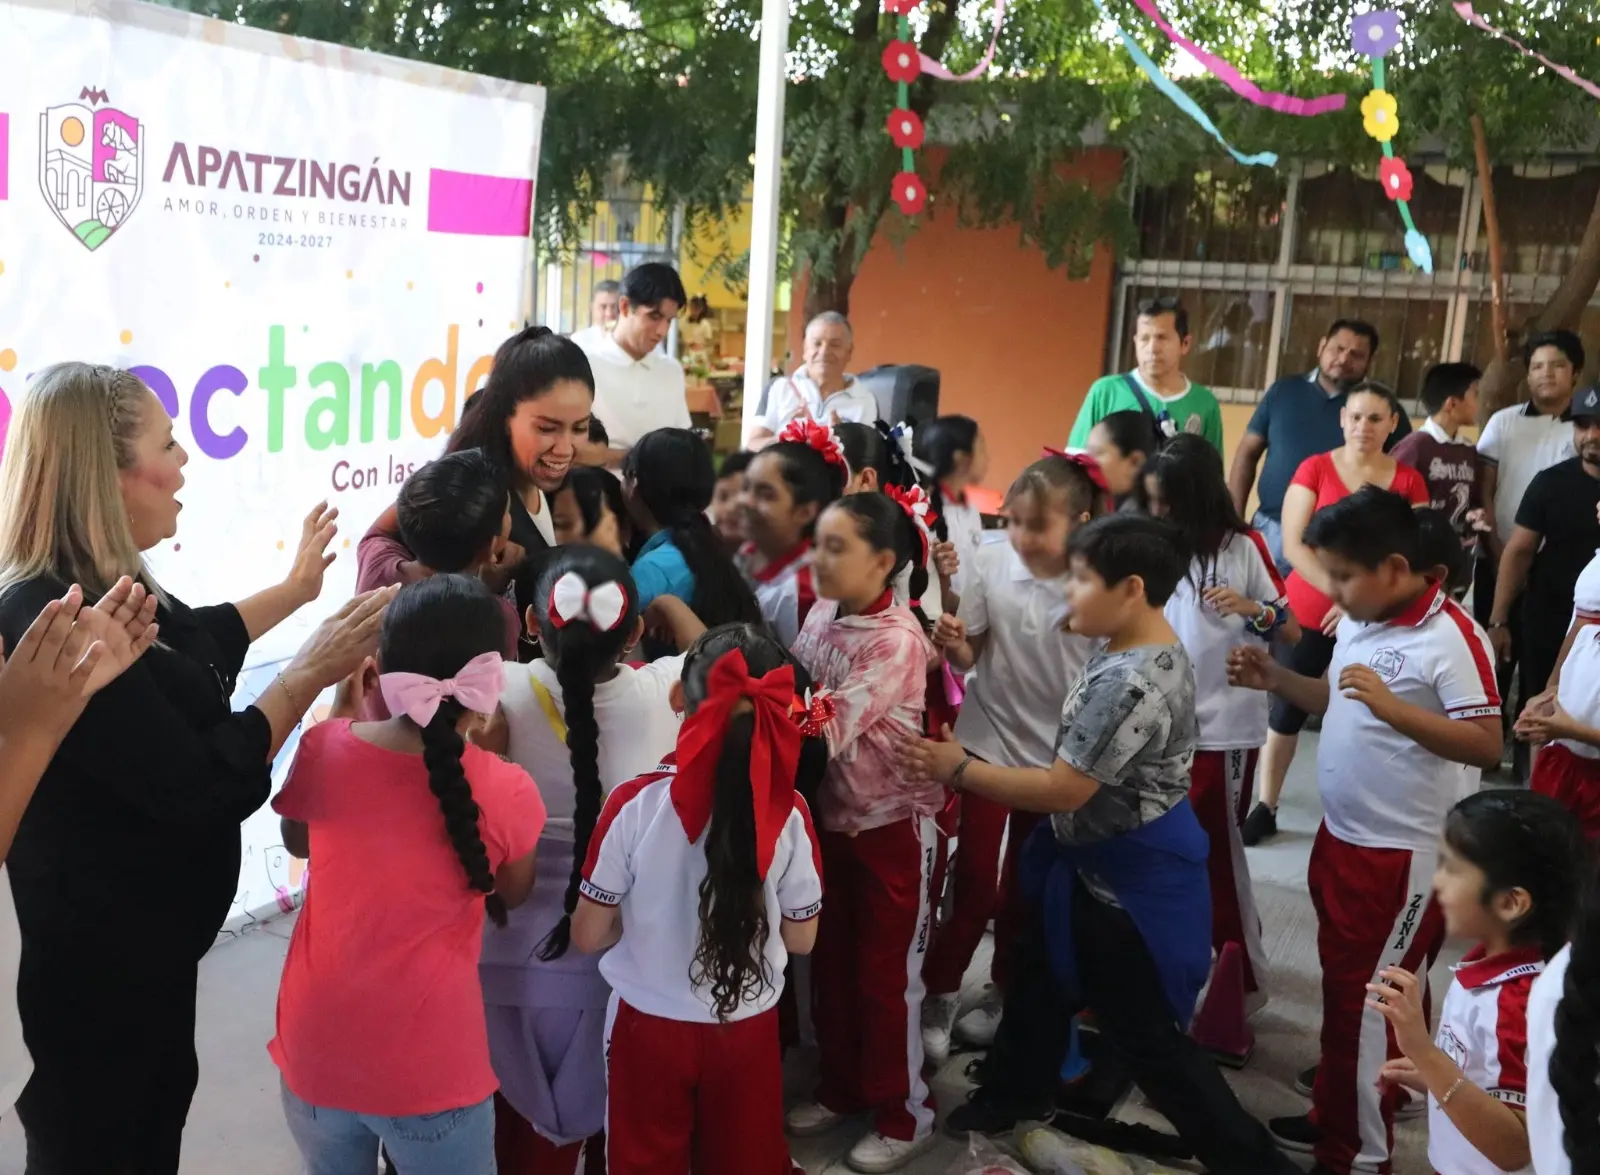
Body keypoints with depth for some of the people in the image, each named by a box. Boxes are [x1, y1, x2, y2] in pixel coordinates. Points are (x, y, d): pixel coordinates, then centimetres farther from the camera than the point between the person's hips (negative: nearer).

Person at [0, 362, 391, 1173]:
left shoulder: (100, 593, 0)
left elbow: (194, 645, 23)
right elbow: (203, 790, -30)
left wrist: (296, 589, 28)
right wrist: (312, 672, -22)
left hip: (145, 931, 10)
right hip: (100, 953, -10)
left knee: (159, 1109, 28)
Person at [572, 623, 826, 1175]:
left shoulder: (634, 804, -20)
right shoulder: (788, 812, -18)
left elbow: (589, 935, -11)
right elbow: (800, 938, -5)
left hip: (650, 1024, -1)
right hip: (747, 1027, 1)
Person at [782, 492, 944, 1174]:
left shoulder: (896, 638, -24)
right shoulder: (821, 615, -1)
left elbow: (827, 729, -30)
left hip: (892, 824, -7)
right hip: (832, 816, 7)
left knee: (887, 975, 6)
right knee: (831, 963, 18)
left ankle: (905, 1115, 23)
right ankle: (841, 1088, 37)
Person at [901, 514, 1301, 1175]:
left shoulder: (1130, 683, -32)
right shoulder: (1143, 649, 0)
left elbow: (1062, 790, -29)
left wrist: (960, 768, -20)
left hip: (1131, 879, -10)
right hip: (1103, 861, 10)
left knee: (1147, 1036, 4)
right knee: (1042, 975, 27)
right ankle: (1015, 1094, 50)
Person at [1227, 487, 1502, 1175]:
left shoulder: (1451, 637, -20)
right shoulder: (1358, 622, 4)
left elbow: (1487, 746, -24)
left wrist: (1393, 708, -34)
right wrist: (1275, 679, 1)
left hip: (1403, 855, -8)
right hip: (1340, 837, 8)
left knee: (1374, 1003, 4)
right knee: (1343, 987, 20)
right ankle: (1336, 1118, 35)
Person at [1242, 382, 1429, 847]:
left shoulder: (1409, 482, 3)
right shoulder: (1315, 468, -1)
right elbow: (1292, 543, -8)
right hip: (1308, 612, 0)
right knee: (1286, 709, 4)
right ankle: (1265, 807, 17)